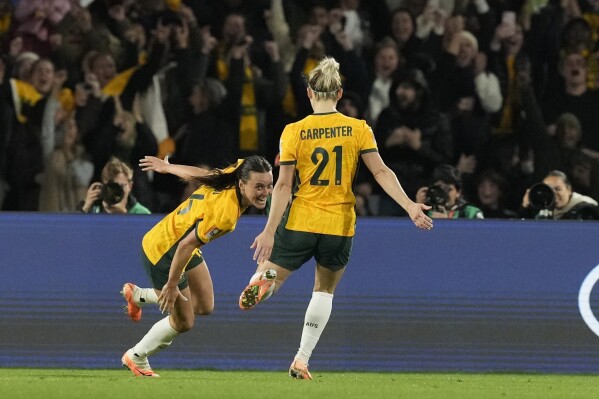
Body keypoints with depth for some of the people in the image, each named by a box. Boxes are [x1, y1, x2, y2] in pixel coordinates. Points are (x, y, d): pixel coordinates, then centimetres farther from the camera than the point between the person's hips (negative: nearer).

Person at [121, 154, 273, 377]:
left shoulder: (236, 171, -15)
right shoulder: (225, 213, -38)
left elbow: (198, 174, 2)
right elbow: (186, 245, -33)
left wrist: (167, 167, 20)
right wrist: (172, 285, -22)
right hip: (162, 252, -9)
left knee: (204, 306, 18)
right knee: (183, 322, 5)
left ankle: (137, 295, 35)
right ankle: (135, 358, 29)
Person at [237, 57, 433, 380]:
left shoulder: (294, 132, -5)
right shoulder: (358, 129, -2)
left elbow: (283, 185, -7)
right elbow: (381, 172, -7)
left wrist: (269, 231, -6)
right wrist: (409, 206, -3)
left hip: (300, 221, -1)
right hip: (339, 226, 1)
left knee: (272, 276, 11)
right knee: (325, 290, 20)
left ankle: (264, 278, -28)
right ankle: (302, 359, 12)